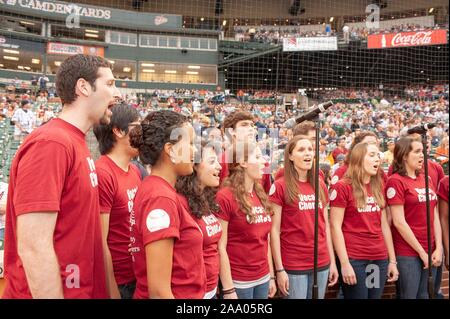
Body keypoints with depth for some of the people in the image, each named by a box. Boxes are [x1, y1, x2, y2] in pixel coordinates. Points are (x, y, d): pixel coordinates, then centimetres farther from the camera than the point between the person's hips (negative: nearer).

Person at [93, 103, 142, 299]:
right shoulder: (102, 174, -21)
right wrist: (113, 293, -16)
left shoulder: (135, 171, 5)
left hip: (139, 277, 8)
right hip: (116, 283, -8)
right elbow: (99, 243, -20)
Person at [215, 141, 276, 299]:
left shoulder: (261, 195, 7)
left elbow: (265, 240, 12)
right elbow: (220, 247, -15)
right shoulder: (225, 197, -14)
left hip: (263, 278, 7)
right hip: (238, 281, -6)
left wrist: (271, 276, 11)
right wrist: (228, 289, -16)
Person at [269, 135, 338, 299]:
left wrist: (332, 261, 10)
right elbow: (274, 230, -9)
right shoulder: (280, 186, -9)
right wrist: (279, 269, -12)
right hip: (293, 265, -5)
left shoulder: (320, 185, 7)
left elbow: (325, 225, 11)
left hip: (322, 263, 5)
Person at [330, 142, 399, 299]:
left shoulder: (379, 187, 12)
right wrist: (344, 263, -15)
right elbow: (335, 226, -11)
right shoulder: (342, 187, -7)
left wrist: (392, 260, 12)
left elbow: (384, 225, 14)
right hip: (354, 259, -6)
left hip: (380, 258, 6)